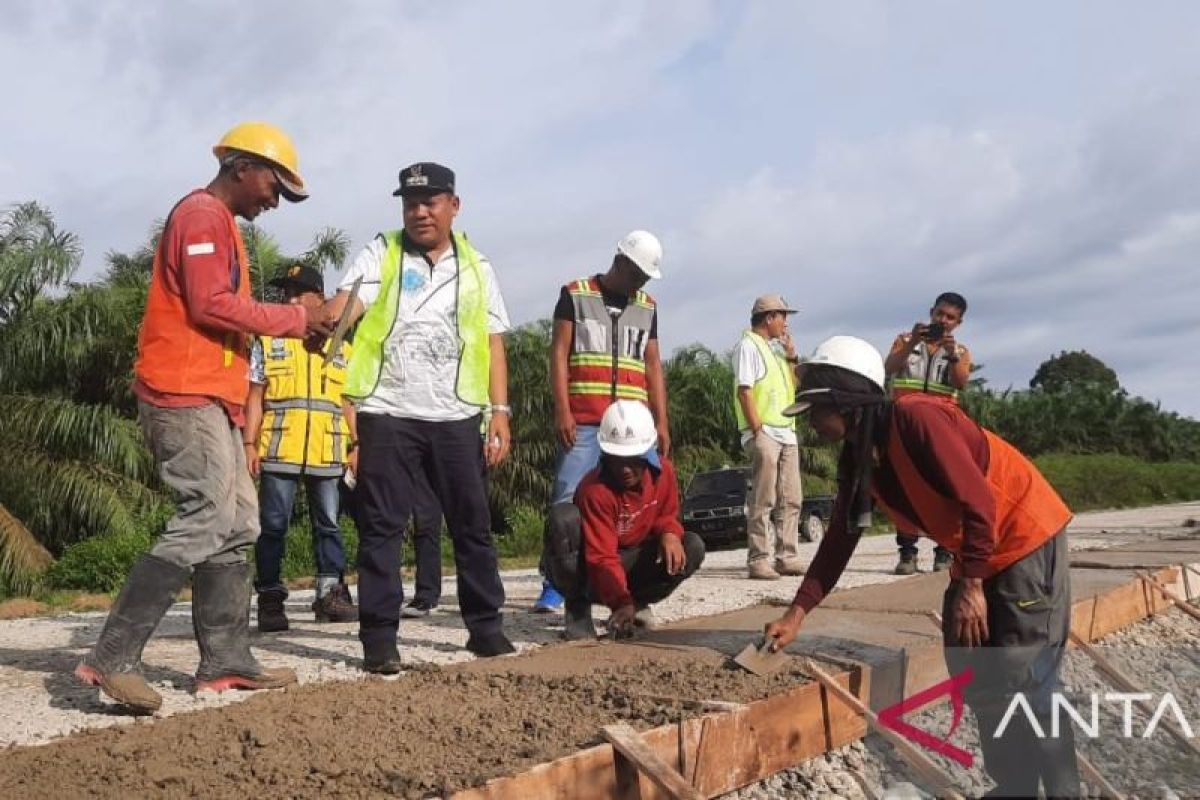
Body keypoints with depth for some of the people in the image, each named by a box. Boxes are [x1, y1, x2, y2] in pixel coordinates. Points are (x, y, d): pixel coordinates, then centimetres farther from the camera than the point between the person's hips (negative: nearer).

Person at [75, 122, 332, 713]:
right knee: (207, 522, -15)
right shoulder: (202, 214, -7)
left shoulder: (217, 223, 24)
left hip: (207, 397, 11)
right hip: (185, 394, -11)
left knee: (237, 525, 8)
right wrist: (292, 318, -11)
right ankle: (112, 657, -10)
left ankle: (226, 661, 10)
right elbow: (211, 304, -18)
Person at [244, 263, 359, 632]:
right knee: (273, 525, -1)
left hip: (327, 452, 2)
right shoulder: (268, 341, 9)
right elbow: (255, 396, 5)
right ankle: (270, 598, 7)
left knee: (328, 524, 8)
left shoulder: (340, 348, 15)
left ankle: (331, 594, 17)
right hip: (278, 450, -2)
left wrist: (356, 443, 7)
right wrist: (249, 443, -3)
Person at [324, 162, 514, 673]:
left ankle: (485, 627, 21)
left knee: (472, 524, 8)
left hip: (456, 416, 2)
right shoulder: (380, 254, 6)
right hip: (388, 413, -2)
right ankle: (379, 639, 7)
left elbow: (493, 342, 10)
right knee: (382, 526, 0)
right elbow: (345, 304, -11)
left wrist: (499, 409, 1)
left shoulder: (475, 267, 13)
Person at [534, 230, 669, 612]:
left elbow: (653, 366, 18)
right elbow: (559, 352, 0)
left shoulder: (647, 307, 18)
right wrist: (562, 410, -9)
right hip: (583, 423, -4)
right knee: (568, 502, -8)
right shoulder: (575, 294, 6)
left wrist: (662, 422, 11)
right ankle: (554, 586, -3)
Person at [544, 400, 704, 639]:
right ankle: (578, 608, -14)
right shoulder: (595, 490, -28)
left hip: (632, 561, 5)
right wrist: (621, 602, -44)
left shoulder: (663, 470, -10)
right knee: (563, 516, -35)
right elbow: (602, 556, -32)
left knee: (693, 548, -18)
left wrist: (669, 533, -18)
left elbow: (667, 515, 7)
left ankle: (638, 603, 5)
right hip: (590, 572, -5)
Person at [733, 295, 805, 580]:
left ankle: (787, 557, 13)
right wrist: (757, 430, -18)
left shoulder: (776, 348, 21)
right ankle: (758, 560, -6)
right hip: (763, 434, -9)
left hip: (787, 433, 9)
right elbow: (744, 391, -13)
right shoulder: (748, 346, -4)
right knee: (763, 501, -8)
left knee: (791, 500, 8)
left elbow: (795, 386, 24)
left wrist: (792, 357, 11)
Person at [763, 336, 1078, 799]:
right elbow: (839, 539, 5)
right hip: (975, 554, 9)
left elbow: (979, 502, -25)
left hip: (1026, 538, -9)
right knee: (972, 678, 10)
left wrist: (970, 585, -21)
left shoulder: (915, 418, -25)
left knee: (1025, 684, -9)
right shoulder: (856, 458, 1)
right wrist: (797, 613, 2)